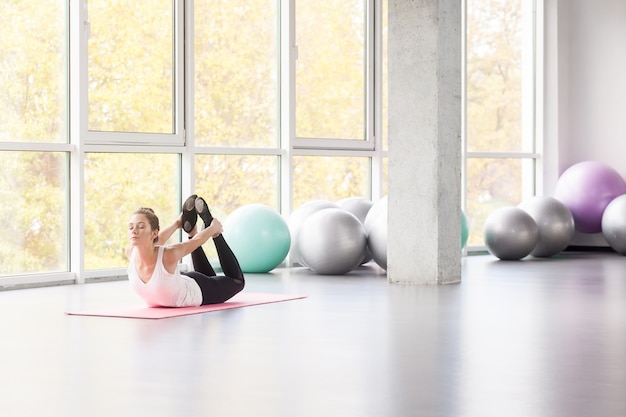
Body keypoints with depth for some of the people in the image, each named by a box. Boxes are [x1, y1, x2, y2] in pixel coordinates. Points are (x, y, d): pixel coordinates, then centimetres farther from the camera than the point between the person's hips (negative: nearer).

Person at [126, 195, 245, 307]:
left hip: (197, 292, -4)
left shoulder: (168, 255, -41)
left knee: (237, 281, 26)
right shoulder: (130, 252, -27)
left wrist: (214, 228, -1)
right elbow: (157, 240, -7)